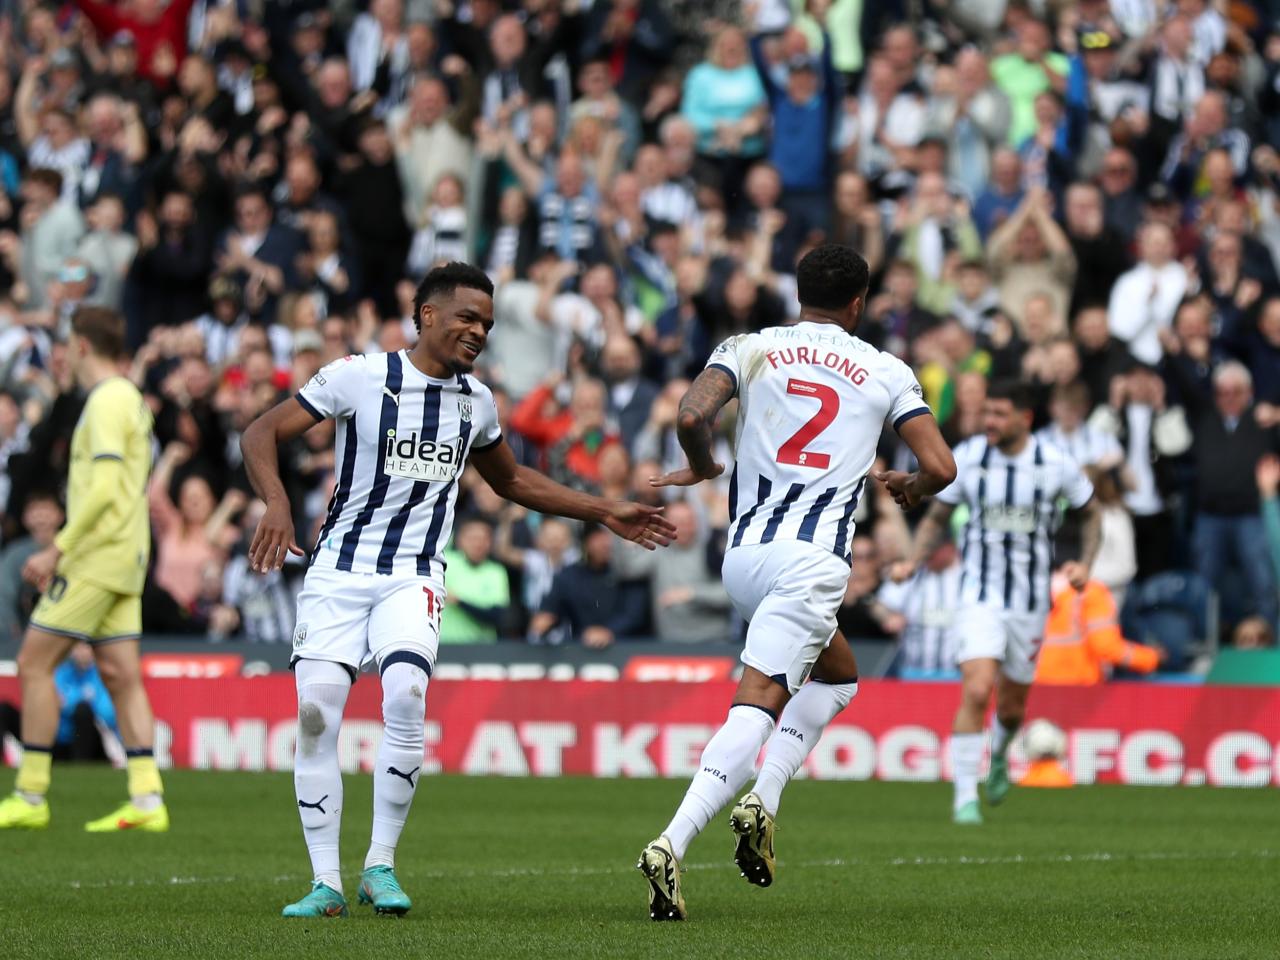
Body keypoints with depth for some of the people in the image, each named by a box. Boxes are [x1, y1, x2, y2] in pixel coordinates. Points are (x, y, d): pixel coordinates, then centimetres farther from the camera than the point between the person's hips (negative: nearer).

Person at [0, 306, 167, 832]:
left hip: (96, 555, -9)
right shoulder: (130, 399, 17)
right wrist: (62, 549, 21)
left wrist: (57, 549, -19)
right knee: (121, 674, 5)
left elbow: (104, 487, -21)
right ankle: (146, 800, -1)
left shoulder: (107, 401, -13)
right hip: (124, 557, 9)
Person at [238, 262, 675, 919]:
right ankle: (326, 883, -3)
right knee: (316, 710, -14)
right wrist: (277, 503, -25)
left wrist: (607, 515, 26)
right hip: (338, 569, -2)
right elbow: (261, 433, -6)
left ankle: (381, 865, -11)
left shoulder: (475, 401, 10)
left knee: (405, 694, -23)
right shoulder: (360, 377, -6)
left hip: (412, 579, 2)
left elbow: (512, 481, 28)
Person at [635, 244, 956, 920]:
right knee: (756, 706, -8)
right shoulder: (885, 373, 9)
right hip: (811, 561, -4)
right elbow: (940, 467, 3)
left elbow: (690, 416, -6)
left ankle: (763, 796, 2)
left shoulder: (750, 349, 12)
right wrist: (911, 489, 26)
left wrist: (703, 467, 15)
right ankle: (672, 844, -25)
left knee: (839, 674, 23)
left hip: (743, 555, 4)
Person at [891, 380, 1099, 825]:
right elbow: (936, 519, 7)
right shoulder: (967, 457, -6)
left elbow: (1090, 514, 9)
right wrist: (912, 562, -9)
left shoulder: (1056, 463, -7)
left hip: (1031, 601, 1)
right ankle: (965, 798, -12)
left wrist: (1085, 564, -7)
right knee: (976, 692, -20)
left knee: (1012, 707, 12)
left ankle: (999, 755, 48)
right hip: (980, 596, -1)